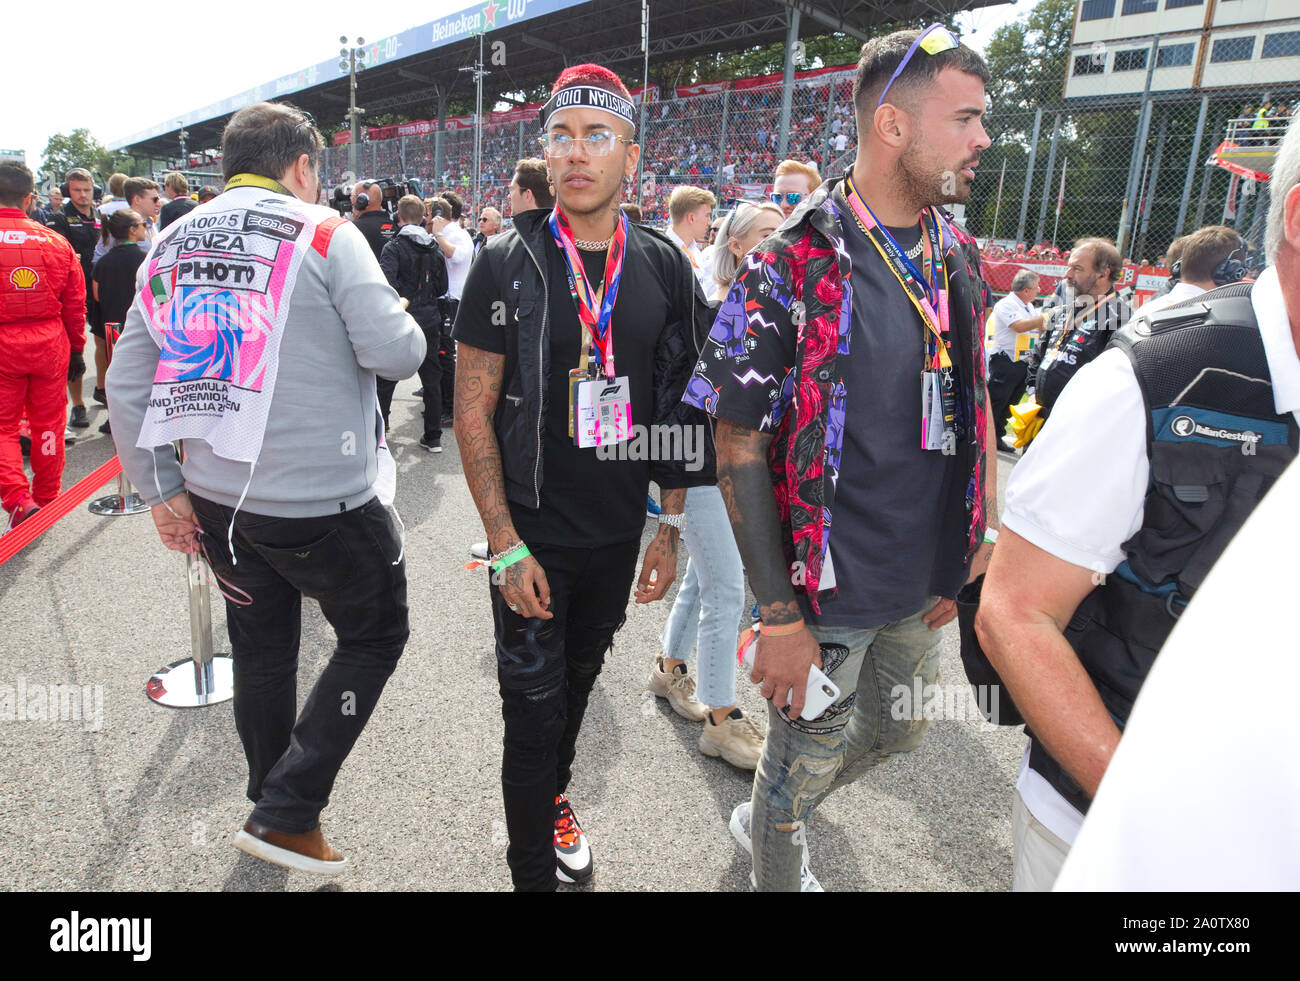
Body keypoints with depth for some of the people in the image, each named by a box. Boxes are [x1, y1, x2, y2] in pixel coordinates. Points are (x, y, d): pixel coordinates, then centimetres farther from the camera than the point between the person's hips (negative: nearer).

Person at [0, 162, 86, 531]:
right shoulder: (56, 242, -1)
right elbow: (75, 304, 4)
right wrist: (76, 348, 14)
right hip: (49, 343, 3)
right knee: (47, 424, 13)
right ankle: (47, 499, 24)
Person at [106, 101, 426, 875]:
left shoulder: (169, 246, 9)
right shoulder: (323, 234, -9)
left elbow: (127, 384, 8)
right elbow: (396, 353, -15)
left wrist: (161, 490, 13)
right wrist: (401, 317, 7)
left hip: (215, 498, 7)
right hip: (321, 502, -6)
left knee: (261, 651, 20)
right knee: (376, 635, 13)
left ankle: (277, 811, 38)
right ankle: (285, 813, 11)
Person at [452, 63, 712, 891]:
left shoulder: (663, 268, -1)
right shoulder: (508, 263, -10)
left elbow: (677, 408, 4)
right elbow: (473, 411, -10)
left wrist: (671, 525, 2)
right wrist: (506, 544, -15)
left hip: (620, 532, 4)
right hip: (532, 535, -3)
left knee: (579, 680, 22)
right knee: (534, 708, 5)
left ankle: (554, 793, 50)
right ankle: (533, 871, 28)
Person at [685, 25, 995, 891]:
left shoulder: (956, 259, 3)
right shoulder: (791, 267, -18)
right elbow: (739, 446, -17)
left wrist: (979, 540, 7)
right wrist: (779, 617, -18)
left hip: (927, 584, 7)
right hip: (830, 590, -7)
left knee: (898, 731, 25)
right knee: (807, 758, 12)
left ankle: (768, 817, 51)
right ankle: (779, 868, 44)